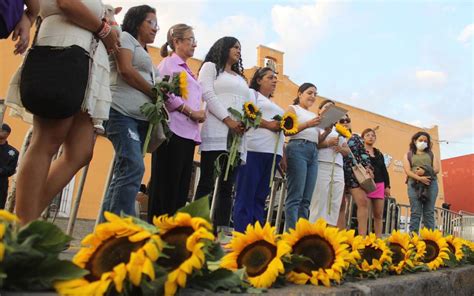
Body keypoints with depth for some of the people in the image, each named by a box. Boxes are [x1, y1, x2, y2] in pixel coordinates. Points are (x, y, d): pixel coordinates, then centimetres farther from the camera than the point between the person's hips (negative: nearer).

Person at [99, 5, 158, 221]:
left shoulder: (143, 53, 32)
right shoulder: (125, 37, 8)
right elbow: (125, 70, -9)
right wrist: (155, 93, -2)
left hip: (140, 117, 9)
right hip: (123, 112, -9)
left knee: (125, 171, 1)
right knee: (133, 168, -22)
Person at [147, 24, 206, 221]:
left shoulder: (186, 69, 27)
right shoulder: (169, 63, 1)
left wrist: (199, 114, 7)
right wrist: (191, 112, -13)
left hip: (188, 132, 9)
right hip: (173, 130, -9)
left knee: (181, 185, 6)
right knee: (166, 183, -8)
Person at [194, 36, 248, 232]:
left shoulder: (241, 78, 30)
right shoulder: (210, 67, 13)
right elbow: (207, 95, -3)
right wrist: (228, 120, -13)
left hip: (237, 136, 6)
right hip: (216, 134, -6)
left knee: (227, 186, 0)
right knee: (207, 183, -9)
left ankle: (223, 229, 0)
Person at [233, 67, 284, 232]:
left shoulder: (274, 105, 30)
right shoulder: (252, 94, 8)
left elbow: (280, 126, 27)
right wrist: (268, 124, -15)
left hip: (273, 152, 7)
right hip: (255, 149, -7)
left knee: (260, 196, 4)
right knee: (246, 194, -8)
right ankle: (241, 235, -8)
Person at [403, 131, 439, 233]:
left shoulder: (432, 154, 21)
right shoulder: (408, 155, 14)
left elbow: (436, 169, 8)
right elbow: (407, 171, 1)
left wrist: (425, 171, -12)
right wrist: (420, 178, -16)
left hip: (431, 183, 2)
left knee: (429, 212, -3)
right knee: (415, 212, -8)